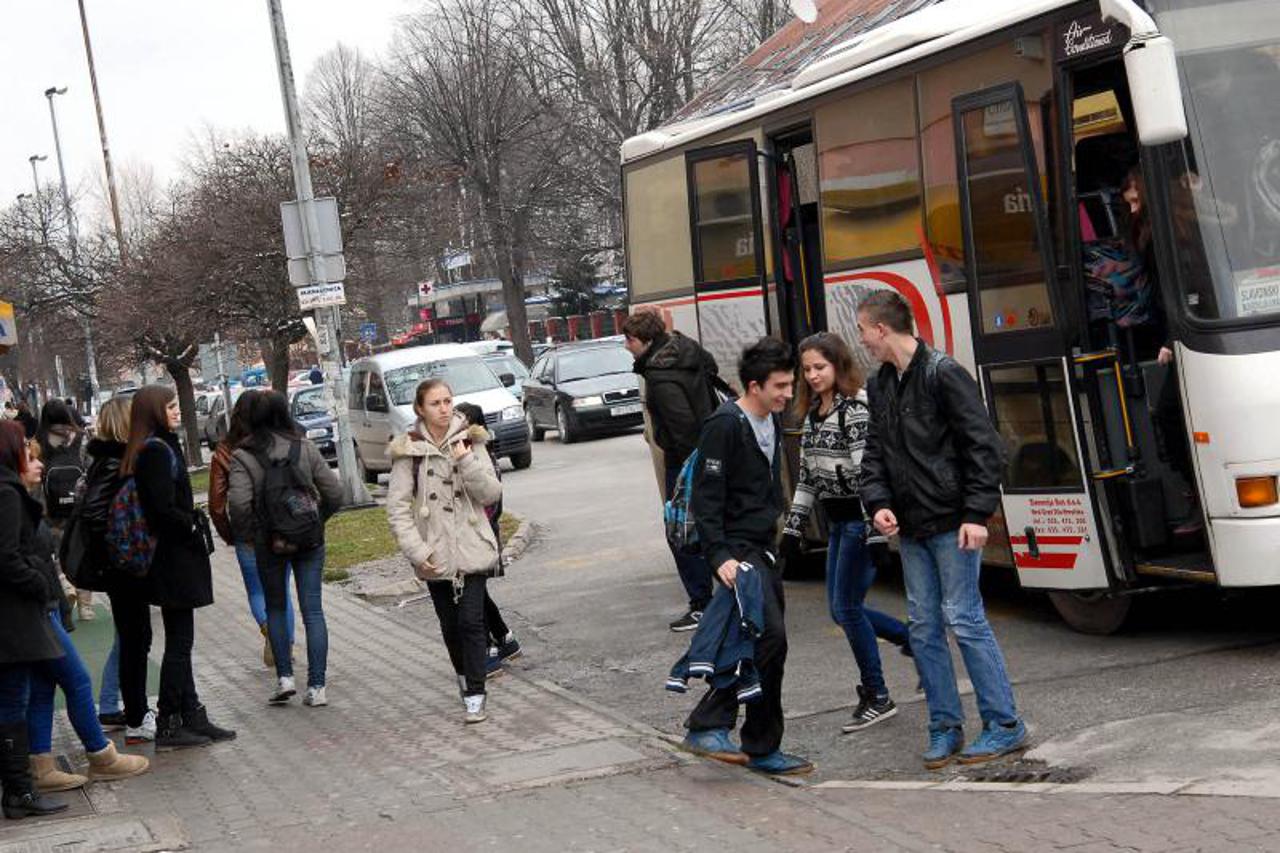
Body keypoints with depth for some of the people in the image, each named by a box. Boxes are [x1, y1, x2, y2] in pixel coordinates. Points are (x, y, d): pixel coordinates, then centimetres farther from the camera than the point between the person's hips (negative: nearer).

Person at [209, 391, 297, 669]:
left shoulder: (224, 453, -7)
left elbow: (217, 503, -6)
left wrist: (228, 535, 7)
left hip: (246, 535, -1)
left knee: (256, 591, 13)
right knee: (282, 590, 17)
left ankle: (268, 626, -15)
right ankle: (287, 646, 20)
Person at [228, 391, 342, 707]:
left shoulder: (243, 457, -9)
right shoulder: (306, 449, -2)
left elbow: (239, 503, -19)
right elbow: (334, 493, -2)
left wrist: (245, 534, -3)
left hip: (269, 542, -1)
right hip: (310, 540, 1)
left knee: (275, 608, 17)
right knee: (313, 611, 4)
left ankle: (284, 677, 10)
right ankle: (316, 687, 2)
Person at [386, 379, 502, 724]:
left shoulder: (468, 442, 1)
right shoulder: (409, 451, -4)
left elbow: (491, 494, -4)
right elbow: (397, 508, -5)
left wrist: (467, 461, -18)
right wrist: (417, 551, -13)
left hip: (472, 549, 0)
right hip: (435, 554, 0)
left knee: (471, 621, -9)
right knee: (450, 625, 12)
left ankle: (475, 697, -5)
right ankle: (465, 679, 35)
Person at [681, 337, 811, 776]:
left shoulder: (771, 423, 13)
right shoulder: (724, 425, -15)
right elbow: (705, 498, -18)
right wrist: (720, 556, -25)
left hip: (763, 549, 9)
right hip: (736, 549, -9)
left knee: (768, 643, 10)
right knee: (769, 636, -19)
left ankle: (762, 748, 18)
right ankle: (708, 726, -12)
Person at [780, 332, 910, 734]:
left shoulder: (856, 408, -15)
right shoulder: (813, 413, 11)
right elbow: (807, 477, 17)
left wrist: (876, 531, -26)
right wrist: (793, 528, 16)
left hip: (860, 519, -9)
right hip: (837, 521, 9)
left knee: (847, 607, -6)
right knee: (841, 609, 10)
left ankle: (877, 698, 7)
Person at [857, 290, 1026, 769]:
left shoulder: (944, 375, -11)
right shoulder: (879, 386, 13)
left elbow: (983, 447, -13)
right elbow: (875, 453, 16)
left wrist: (977, 514, -17)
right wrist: (878, 503, -1)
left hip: (952, 524, -7)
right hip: (910, 529, 8)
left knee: (963, 618, -7)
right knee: (923, 627, 7)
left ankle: (1005, 725, 1)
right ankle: (945, 727, 15)